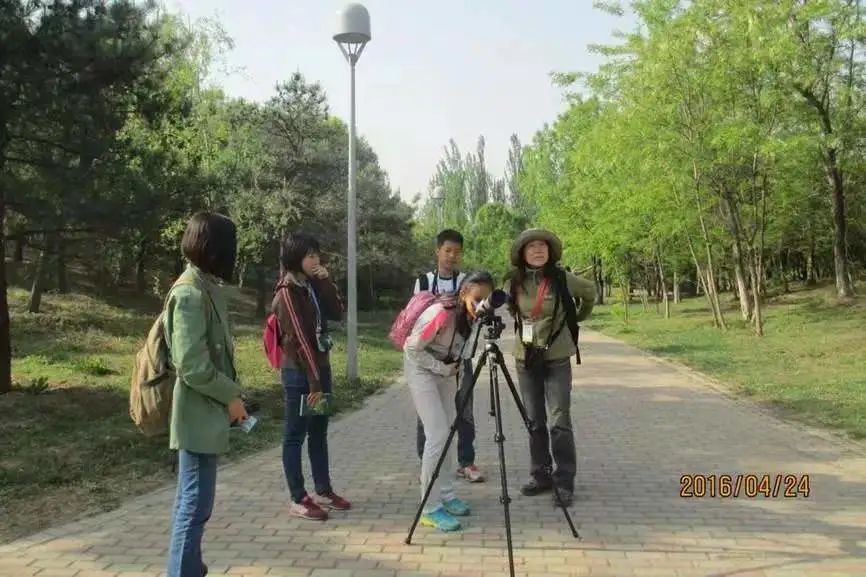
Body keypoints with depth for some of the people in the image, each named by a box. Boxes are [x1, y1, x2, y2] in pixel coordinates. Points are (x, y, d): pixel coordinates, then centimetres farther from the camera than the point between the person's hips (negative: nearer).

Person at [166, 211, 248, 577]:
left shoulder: (206, 287, 11)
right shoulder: (191, 292, -20)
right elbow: (192, 365, -24)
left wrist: (229, 395, 9)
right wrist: (231, 396, -13)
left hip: (208, 411, 10)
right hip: (199, 414, -10)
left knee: (192, 500, 19)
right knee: (196, 503, -2)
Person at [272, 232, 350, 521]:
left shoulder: (311, 286, 9)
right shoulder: (287, 293, -15)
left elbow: (337, 313, 6)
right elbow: (300, 340, -19)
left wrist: (326, 282, -5)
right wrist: (313, 382, -19)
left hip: (320, 367, 8)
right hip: (298, 373, -8)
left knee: (319, 433, 15)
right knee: (295, 435, 2)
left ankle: (324, 492, 26)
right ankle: (299, 500, 10)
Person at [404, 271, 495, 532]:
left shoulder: (470, 316, -10)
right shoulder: (442, 314, -32)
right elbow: (412, 348, -24)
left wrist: (455, 366, -7)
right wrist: (441, 368, -20)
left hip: (445, 370, 7)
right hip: (422, 369, -7)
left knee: (447, 432, 7)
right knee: (438, 435, -12)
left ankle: (445, 495, 19)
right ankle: (430, 508, -4)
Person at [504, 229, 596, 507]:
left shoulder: (561, 279, -7)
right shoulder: (514, 283, -1)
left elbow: (590, 291, 12)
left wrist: (578, 318, 17)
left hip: (557, 358, -3)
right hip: (525, 358, 3)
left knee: (559, 422, -4)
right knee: (534, 422, 9)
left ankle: (564, 481, 5)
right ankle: (540, 475, 20)